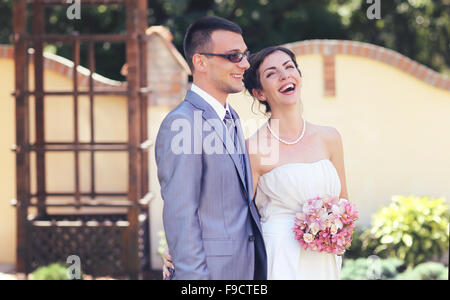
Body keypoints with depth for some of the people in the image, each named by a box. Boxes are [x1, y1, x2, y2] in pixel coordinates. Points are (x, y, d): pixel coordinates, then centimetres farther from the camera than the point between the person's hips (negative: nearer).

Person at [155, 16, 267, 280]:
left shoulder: (231, 118, 14)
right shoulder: (181, 123, -15)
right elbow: (180, 217, -19)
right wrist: (195, 278, -21)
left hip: (249, 267, 9)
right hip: (212, 269, -9)